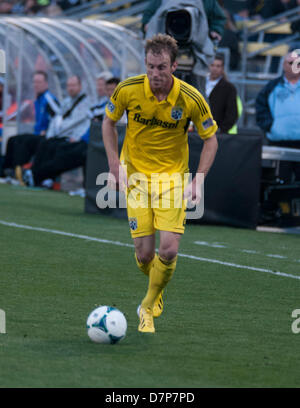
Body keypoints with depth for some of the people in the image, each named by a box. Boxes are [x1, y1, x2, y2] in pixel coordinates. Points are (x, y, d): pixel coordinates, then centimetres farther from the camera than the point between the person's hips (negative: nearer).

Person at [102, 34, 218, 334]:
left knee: (168, 250, -14)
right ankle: (156, 289, 31)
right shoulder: (127, 90, -14)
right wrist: (115, 166, -4)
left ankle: (149, 306, 13)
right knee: (144, 254, -6)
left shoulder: (191, 99, -16)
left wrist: (197, 181, -10)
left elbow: (210, 139, -1)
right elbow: (108, 122, 5)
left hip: (173, 176, 0)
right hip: (136, 175, 1)